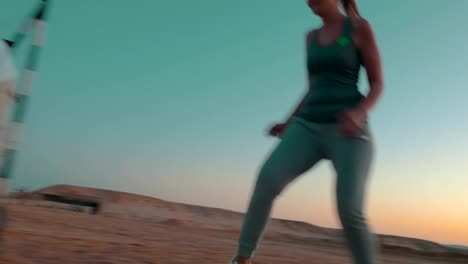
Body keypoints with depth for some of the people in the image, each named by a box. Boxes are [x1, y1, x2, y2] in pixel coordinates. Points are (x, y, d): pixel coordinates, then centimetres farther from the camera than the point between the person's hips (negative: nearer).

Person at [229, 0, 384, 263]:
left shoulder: (360, 28, 3)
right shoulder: (312, 37, 18)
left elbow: (378, 85, 1)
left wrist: (360, 113, -19)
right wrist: (288, 124, 13)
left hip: (348, 131, -4)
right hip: (309, 127, 4)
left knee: (350, 214, -16)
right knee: (267, 179, -19)